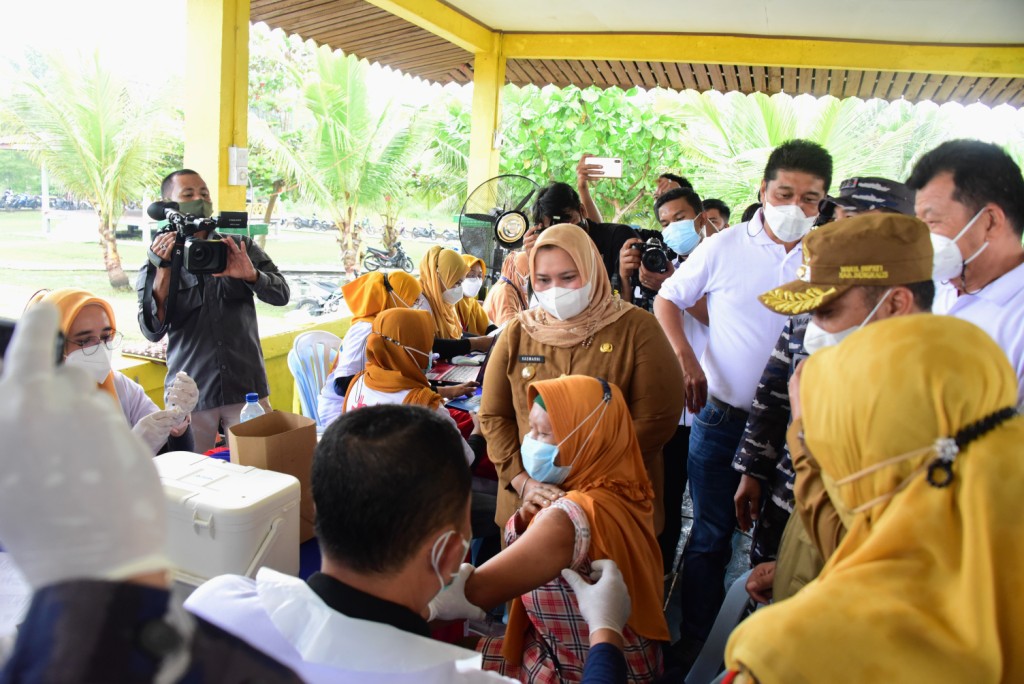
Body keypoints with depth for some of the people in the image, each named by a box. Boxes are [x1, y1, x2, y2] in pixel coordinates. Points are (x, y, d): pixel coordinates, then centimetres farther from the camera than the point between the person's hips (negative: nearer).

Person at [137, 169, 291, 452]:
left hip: (246, 389, 1)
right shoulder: (158, 263, 5)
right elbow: (152, 332, -6)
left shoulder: (239, 247, 9)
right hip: (190, 396, 0)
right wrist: (162, 272, -16)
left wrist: (250, 274, -21)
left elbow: (281, 295, -1)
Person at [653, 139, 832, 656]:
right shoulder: (725, 248, -4)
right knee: (710, 537, 9)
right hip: (722, 417, -1)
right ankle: (694, 646, 27)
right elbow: (667, 299, 6)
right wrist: (686, 360, -8)